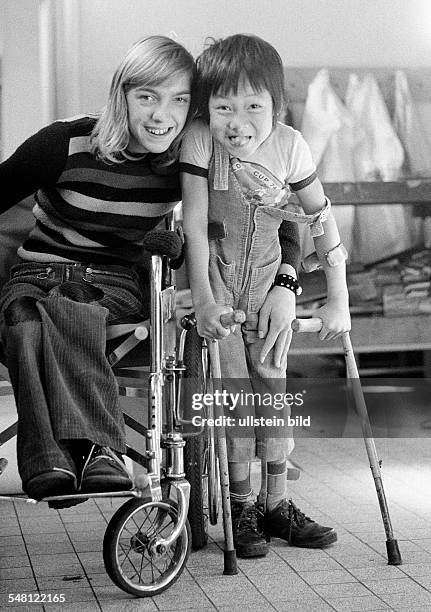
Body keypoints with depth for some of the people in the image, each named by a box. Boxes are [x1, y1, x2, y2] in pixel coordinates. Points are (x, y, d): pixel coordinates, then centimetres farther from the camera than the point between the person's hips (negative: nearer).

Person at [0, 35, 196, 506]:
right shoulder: (68, 144, -10)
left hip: (118, 283, 0)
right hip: (38, 274, 0)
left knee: (66, 307, -38)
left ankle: (91, 447, -49)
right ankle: (48, 465, -49)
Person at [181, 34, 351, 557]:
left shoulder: (289, 145, -16)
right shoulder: (199, 140, -22)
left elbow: (322, 218, -9)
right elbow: (194, 224, -22)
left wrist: (338, 299, -10)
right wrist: (204, 300, -29)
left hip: (269, 278, 2)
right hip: (215, 278, -2)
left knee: (271, 383, 1)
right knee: (232, 389, -6)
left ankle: (275, 504, 13)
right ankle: (241, 509, 4)